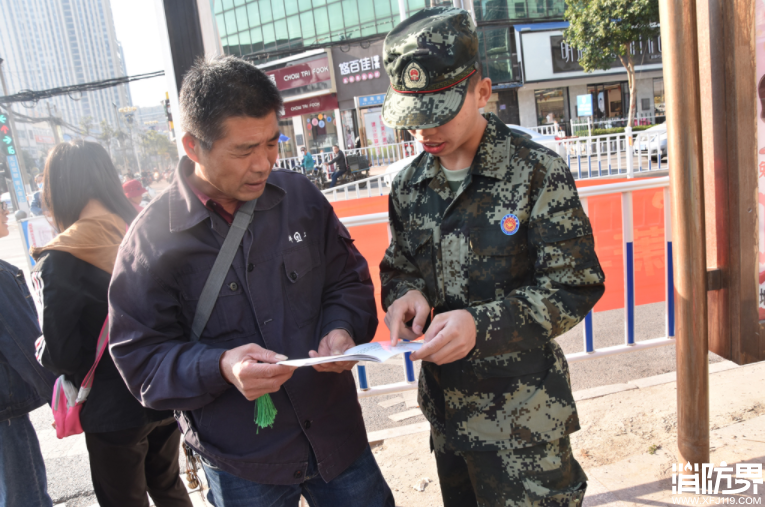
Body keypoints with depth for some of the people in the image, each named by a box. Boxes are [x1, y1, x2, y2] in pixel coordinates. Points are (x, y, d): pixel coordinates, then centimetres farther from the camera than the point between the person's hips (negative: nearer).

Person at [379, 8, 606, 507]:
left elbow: (575, 288, -14)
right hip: (445, 407, 5)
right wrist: (405, 294, -12)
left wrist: (481, 324, -27)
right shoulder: (410, 185, 2)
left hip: (523, 414, -5)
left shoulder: (537, 172, -14)